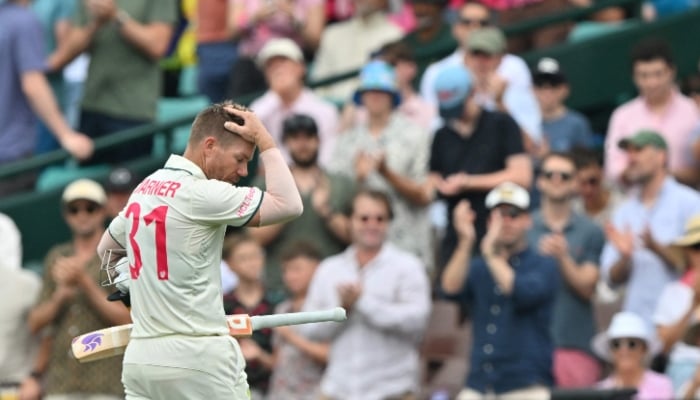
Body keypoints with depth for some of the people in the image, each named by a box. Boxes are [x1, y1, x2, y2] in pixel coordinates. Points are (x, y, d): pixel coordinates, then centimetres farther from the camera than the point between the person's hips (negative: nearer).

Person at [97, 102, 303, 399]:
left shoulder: (144, 190, 13)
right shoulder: (201, 194, -13)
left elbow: (106, 248, 29)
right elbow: (289, 205, -14)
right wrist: (264, 140, -5)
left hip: (140, 358, 8)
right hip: (198, 361, -8)